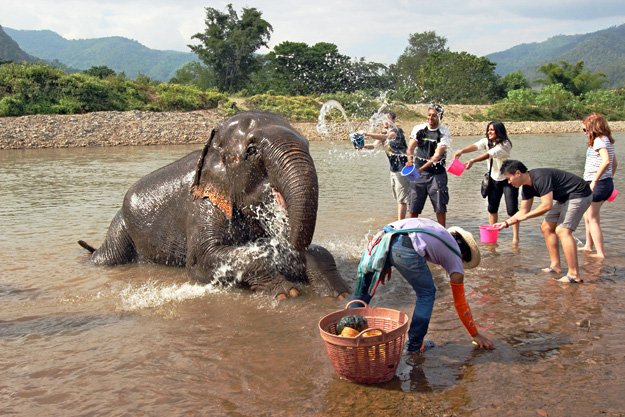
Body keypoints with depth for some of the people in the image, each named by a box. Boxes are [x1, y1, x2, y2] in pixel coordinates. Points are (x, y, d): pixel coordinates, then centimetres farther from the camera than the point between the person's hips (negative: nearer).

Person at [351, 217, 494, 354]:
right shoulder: (455, 256, 26)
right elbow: (460, 303, 30)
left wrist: (386, 265, 31)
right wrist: (476, 334, 41)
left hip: (383, 237, 5)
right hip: (406, 250, -5)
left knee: (364, 286, 23)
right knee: (426, 293, 21)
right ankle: (414, 345, 25)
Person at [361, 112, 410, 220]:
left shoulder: (397, 131, -12)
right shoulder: (384, 133, 14)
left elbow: (385, 137, -30)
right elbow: (375, 145, 3)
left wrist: (366, 133, -33)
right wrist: (363, 146, -17)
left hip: (402, 169, -9)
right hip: (393, 169, 9)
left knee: (402, 198, -9)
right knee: (397, 198, 13)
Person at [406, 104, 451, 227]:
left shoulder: (445, 133, -7)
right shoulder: (418, 129, 2)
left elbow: (437, 155, -16)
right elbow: (410, 147, -5)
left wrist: (422, 168, -29)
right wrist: (410, 160, -27)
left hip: (437, 173, -2)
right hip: (418, 171, 2)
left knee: (440, 206, -2)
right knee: (414, 206, 3)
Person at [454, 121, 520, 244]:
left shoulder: (505, 144, -20)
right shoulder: (486, 141, -2)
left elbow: (490, 154, -35)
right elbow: (475, 146, -22)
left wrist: (473, 160, -48)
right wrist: (461, 151, -42)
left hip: (508, 179, -6)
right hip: (494, 179, 6)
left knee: (512, 209, -9)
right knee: (492, 207, 7)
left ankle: (515, 236, 0)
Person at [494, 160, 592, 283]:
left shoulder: (540, 177, -26)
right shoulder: (527, 187, 4)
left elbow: (547, 206, -28)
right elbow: (523, 211, 13)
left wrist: (526, 216, -16)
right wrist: (506, 223, 4)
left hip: (579, 195, -10)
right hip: (564, 198, 10)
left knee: (562, 230, -20)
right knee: (546, 227, 11)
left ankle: (574, 275, -21)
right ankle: (555, 266, 16)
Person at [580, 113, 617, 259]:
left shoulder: (599, 140, -14)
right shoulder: (608, 140, 15)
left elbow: (606, 161, -28)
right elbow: (614, 162, 20)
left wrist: (594, 181, -26)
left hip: (598, 184, -10)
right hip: (607, 182, 10)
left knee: (592, 219, -4)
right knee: (587, 215, 22)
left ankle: (601, 253, -4)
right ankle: (588, 246, 30)